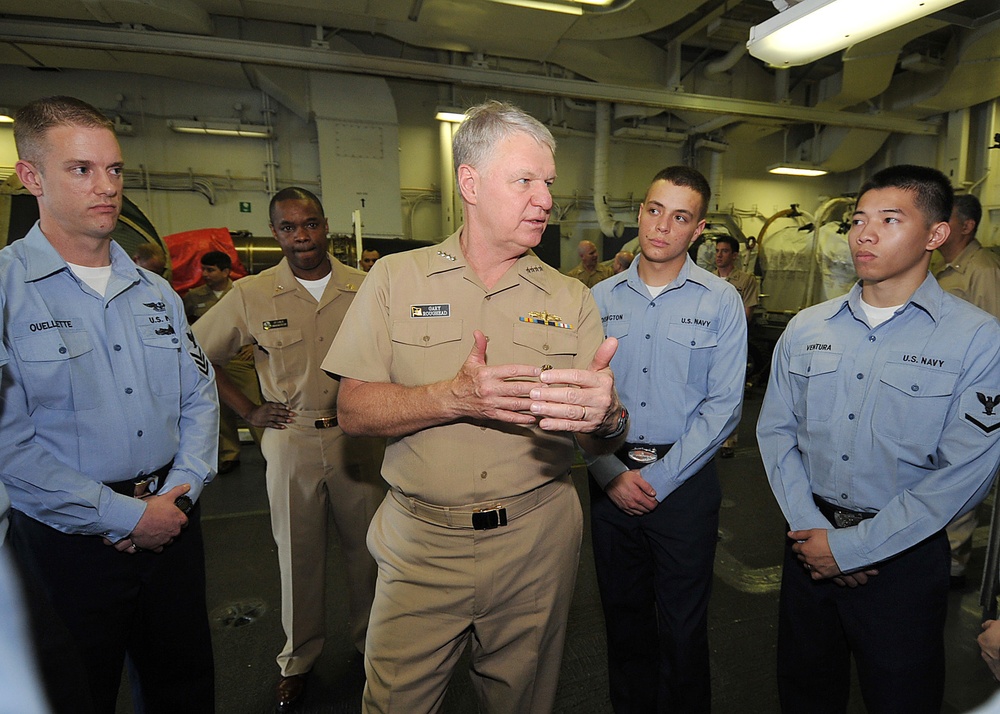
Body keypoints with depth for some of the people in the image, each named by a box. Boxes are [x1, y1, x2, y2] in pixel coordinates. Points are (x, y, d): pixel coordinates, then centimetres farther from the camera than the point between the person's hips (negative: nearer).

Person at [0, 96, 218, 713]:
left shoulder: (155, 291, 7)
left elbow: (200, 395, 8)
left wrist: (181, 489, -6)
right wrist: (127, 517, -16)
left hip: (172, 522, 5)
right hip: (66, 543, -4)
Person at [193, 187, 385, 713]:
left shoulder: (364, 289, -2)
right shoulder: (250, 295, -3)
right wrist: (248, 411, 2)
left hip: (358, 437, 1)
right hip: (291, 440, 0)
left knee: (366, 546, 12)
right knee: (298, 554, 13)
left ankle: (370, 641, 37)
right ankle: (299, 656, 36)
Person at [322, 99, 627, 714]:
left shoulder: (571, 298, 1)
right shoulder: (397, 279, -3)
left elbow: (604, 435, -3)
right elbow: (354, 411, -8)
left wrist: (605, 418, -27)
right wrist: (453, 397, -24)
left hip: (536, 543, 2)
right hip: (422, 546, -1)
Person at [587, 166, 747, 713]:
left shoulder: (721, 302, -4)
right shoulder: (600, 298, 1)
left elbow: (723, 405, -8)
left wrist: (659, 479, -12)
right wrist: (611, 472, -9)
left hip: (684, 480, -2)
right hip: (610, 479, 3)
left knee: (682, 624, 12)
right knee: (622, 611, 18)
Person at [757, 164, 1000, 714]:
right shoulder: (806, 328, 1)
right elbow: (776, 430, 1)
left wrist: (851, 547, -15)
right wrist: (810, 528, -8)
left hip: (904, 555, -3)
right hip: (808, 541, 4)